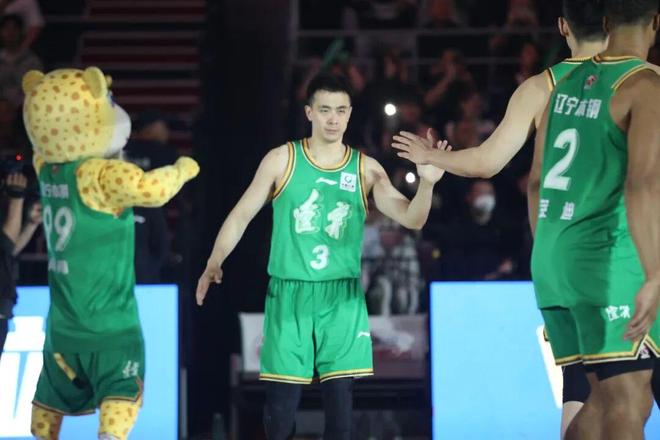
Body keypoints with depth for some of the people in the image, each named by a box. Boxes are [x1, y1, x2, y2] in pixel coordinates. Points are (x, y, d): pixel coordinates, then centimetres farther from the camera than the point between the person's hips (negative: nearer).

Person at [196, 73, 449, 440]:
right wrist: (215, 263, -9)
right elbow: (242, 215, 3)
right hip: (290, 295, -1)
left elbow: (412, 219, -4)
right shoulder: (282, 160, 1)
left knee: (341, 401, -2)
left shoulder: (366, 169, 4)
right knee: (281, 403, -2)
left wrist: (427, 183, -23)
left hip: (342, 299, 1)